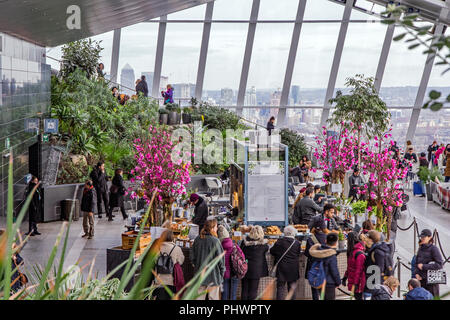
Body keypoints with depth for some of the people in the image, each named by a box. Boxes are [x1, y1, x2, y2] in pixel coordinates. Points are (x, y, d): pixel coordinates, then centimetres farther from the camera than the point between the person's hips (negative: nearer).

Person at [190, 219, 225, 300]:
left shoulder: (197, 239, 0)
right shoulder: (215, 241, -15)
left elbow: (192, 257, 5)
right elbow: (220, 259, -11)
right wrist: (222, 272, 2)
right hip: (213, 275, -5)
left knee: (199, 297, 11)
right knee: (213, 297, 3)